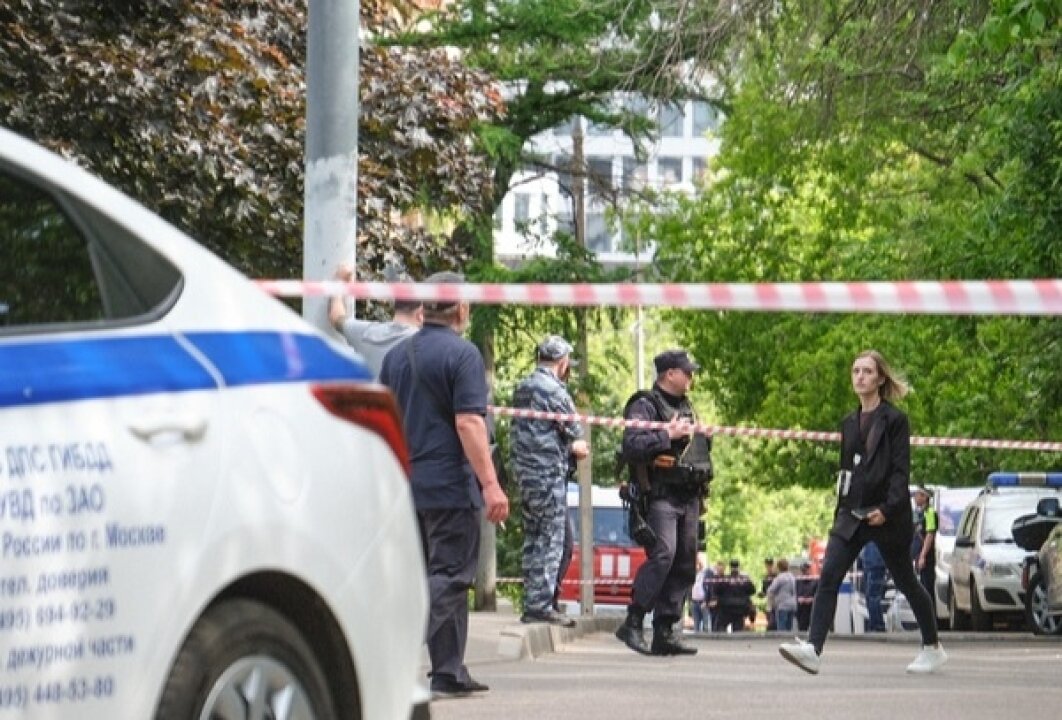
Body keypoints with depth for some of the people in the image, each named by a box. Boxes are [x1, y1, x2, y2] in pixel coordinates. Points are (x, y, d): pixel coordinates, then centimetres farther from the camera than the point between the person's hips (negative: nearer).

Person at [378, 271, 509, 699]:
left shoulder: (397, 355, 13)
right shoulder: (462, 354, -10)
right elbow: (468, 423, -18)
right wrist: (490, 484, -18)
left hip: (407, 484, 7)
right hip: (451, 485, -7)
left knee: (447, 574, 14)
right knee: (449, 576, -5)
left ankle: (450, 674, 13)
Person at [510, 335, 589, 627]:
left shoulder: (522, 388, 14)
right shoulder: (554, 390, -13)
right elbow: (574, 431, -8)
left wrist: (571, 446, 13)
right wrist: (576, 445, 16)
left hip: (524, 471, 8)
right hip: (549, 473, -8)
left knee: (532, 540, 13)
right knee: (551, 542, -4)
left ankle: (531, 603, 15)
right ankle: (541, 605, -7)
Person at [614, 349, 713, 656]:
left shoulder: (686, 407, 23)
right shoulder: (645, 406, -4)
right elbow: (631, 447, -19)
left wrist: (701, 435, 18)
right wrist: (668, 435, -18)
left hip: (688, 497, 8)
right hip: (661, 495, -8)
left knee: (685, 562, 3)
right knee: (662, 555, -22)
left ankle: (664, 632, 6)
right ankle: (633, 623, -18)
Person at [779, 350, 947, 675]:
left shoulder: (894, 420, -5)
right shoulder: (849, 424, 14)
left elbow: (901, 469, -11)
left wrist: (887, 508, -22)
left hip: (887, 516, -5)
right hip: (852, 514, 5)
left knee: (905, 582, 9)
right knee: (828, 577, -13)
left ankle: (933, 648, 26)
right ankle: (813, 649, -22)